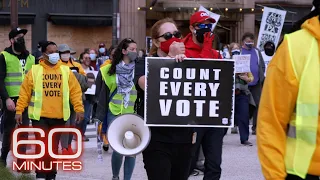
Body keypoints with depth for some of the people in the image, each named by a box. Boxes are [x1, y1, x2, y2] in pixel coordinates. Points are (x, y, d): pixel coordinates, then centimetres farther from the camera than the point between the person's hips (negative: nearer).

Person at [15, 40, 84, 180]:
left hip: (59, 116, 2)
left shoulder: (66, 71, 6)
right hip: (40, 116, -2)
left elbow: (75, 91, 5)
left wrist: (79, 109, -4)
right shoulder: (34, 71, 1)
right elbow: (25, 92, 1)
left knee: (54, 147, 10)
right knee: (42, 147, -7)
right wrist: (19, 110, -2)